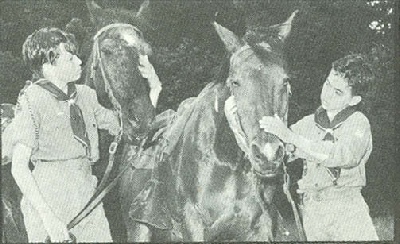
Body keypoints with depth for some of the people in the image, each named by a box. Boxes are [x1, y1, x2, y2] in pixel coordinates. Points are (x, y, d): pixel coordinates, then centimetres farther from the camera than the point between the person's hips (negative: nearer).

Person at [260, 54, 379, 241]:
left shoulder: (359, 124, -4)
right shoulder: (308, 124, 10)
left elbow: (342, 155, -23)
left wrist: (291, 136, -27)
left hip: (348, 209, -3)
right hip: (311, 210, 3)